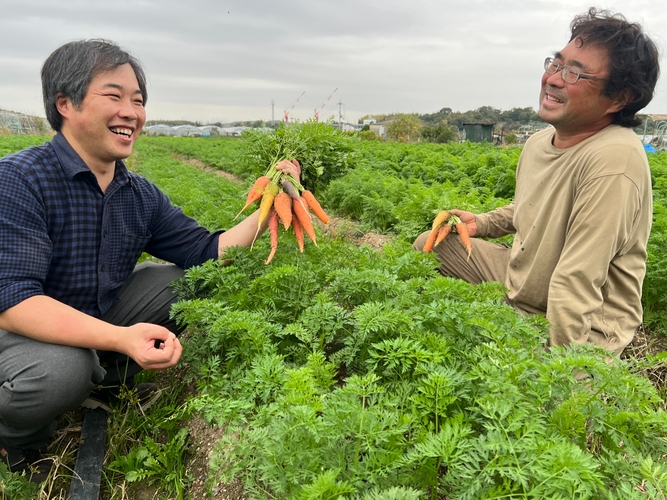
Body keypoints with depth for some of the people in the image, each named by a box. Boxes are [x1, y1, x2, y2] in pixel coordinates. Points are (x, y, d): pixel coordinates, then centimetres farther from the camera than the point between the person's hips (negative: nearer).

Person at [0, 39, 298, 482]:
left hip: (100, 321, 6)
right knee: (61, 372, -38)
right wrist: (121, 338, -43)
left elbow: (209, 252, -3)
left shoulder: (141, 195, -3)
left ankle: (110, 379, 11)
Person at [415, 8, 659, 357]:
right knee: (429, 245, 9)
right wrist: (480, 223, 6)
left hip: (580, 328, -8)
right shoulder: (539, 142, -2)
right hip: (516, 280, 8)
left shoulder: (613, 159, -30)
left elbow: (576, 284, -31)